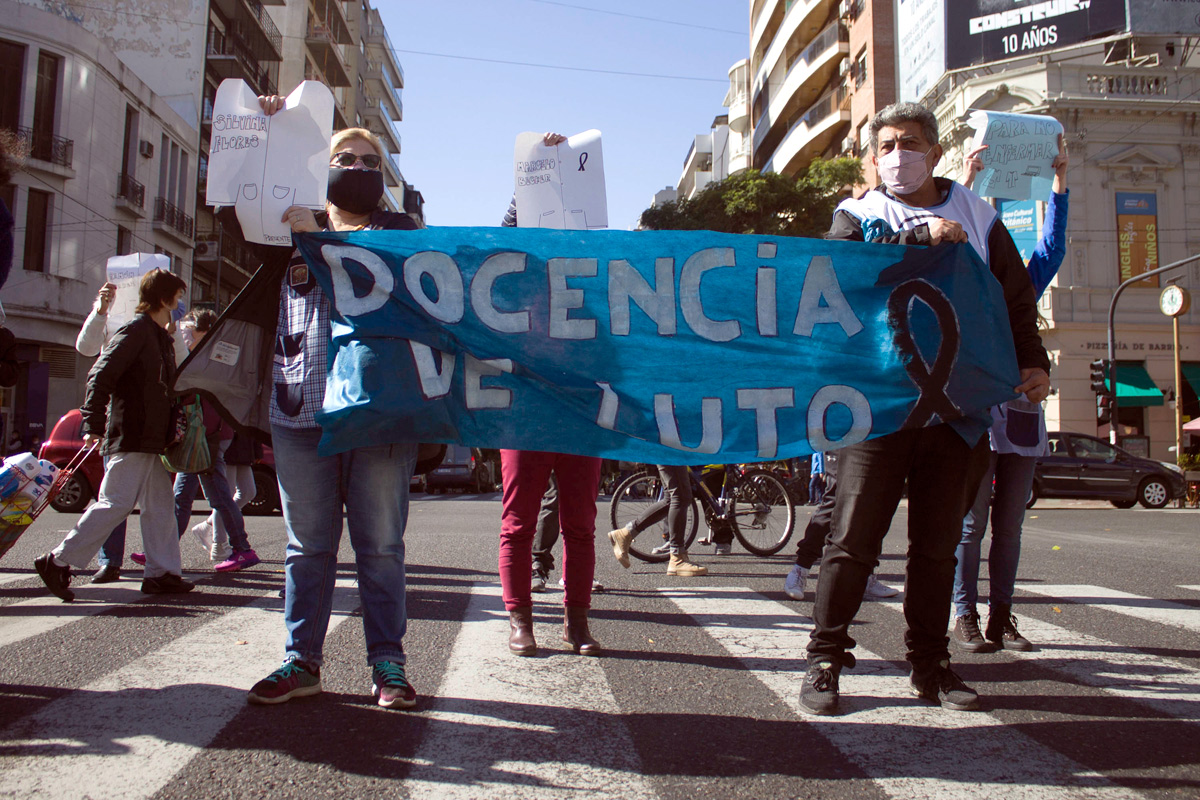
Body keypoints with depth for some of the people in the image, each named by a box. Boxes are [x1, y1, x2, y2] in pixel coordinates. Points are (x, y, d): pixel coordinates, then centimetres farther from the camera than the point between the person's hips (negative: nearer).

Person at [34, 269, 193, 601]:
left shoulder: (161, 337, 18)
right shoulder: (135, 330, -10)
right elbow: (100, 376, -17)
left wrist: (171, 431, 18)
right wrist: (93, 425, -20)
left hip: (152, 440, 9)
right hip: (131, 436, -9)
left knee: (161, 506, 8)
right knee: (115, 504, -8)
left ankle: (162, 573, 12)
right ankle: (58, 562, 3)